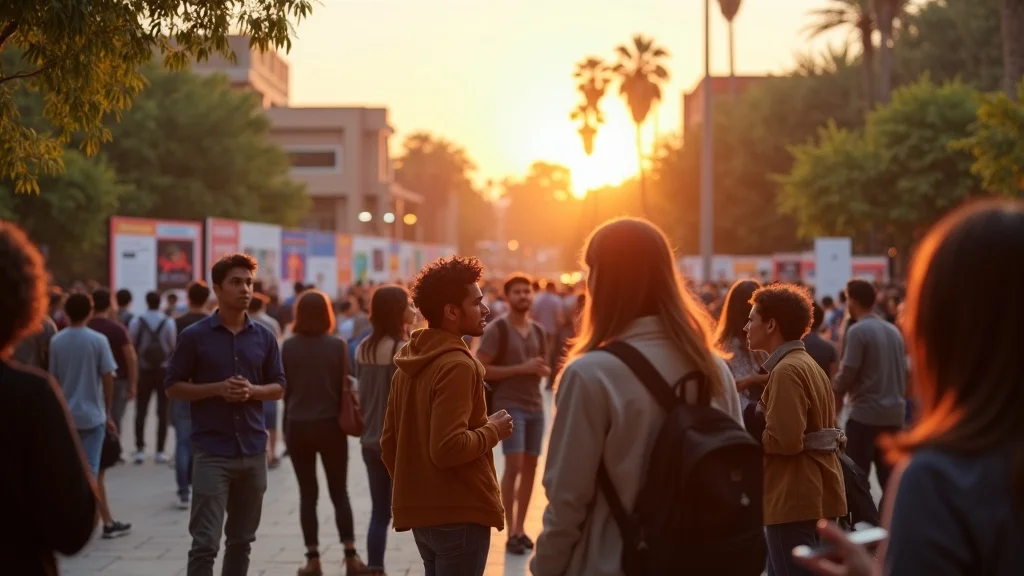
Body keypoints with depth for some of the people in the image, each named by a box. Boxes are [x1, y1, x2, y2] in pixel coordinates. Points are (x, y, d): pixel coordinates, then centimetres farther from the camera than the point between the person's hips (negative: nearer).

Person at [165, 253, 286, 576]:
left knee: (242, 539, 13)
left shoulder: (264, 338, 7)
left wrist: (252, 390, -10)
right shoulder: (194, 336, -4)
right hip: (211, 451, -4)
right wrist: (218, 388, -15)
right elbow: (173, 387, -1)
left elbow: (278, 388, 11)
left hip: (253, 450, 4)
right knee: (205, 542, -7)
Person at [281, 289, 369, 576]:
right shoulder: (337, 345, -5)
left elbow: (284, 389, 0)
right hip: (330, 424, 0)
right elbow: (344, 387, -3)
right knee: (339, 492, 9)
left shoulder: (288, 347, -4)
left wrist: (286, 425, 11)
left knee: (307, 494, 8)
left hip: (298, 425, 0)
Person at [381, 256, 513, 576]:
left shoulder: (409, 364, 11)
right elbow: (448, 448, -26)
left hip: (422, 513, 9)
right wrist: (492, 431, -11)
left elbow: (388, 443, 15)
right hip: (459, 514, -9)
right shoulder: (457, 365, -17)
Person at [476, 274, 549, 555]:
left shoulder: (538, 331, 11)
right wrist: (521, 368, -19)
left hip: (535, 406, 6)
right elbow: (480, 369, -14)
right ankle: (511, 532, -4)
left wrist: (542, 370, -2)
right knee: (514, 465, -12)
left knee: (530, 466, 8)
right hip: (509, 406, -6)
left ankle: (521, 527, 17)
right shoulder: (496, 329, -8)